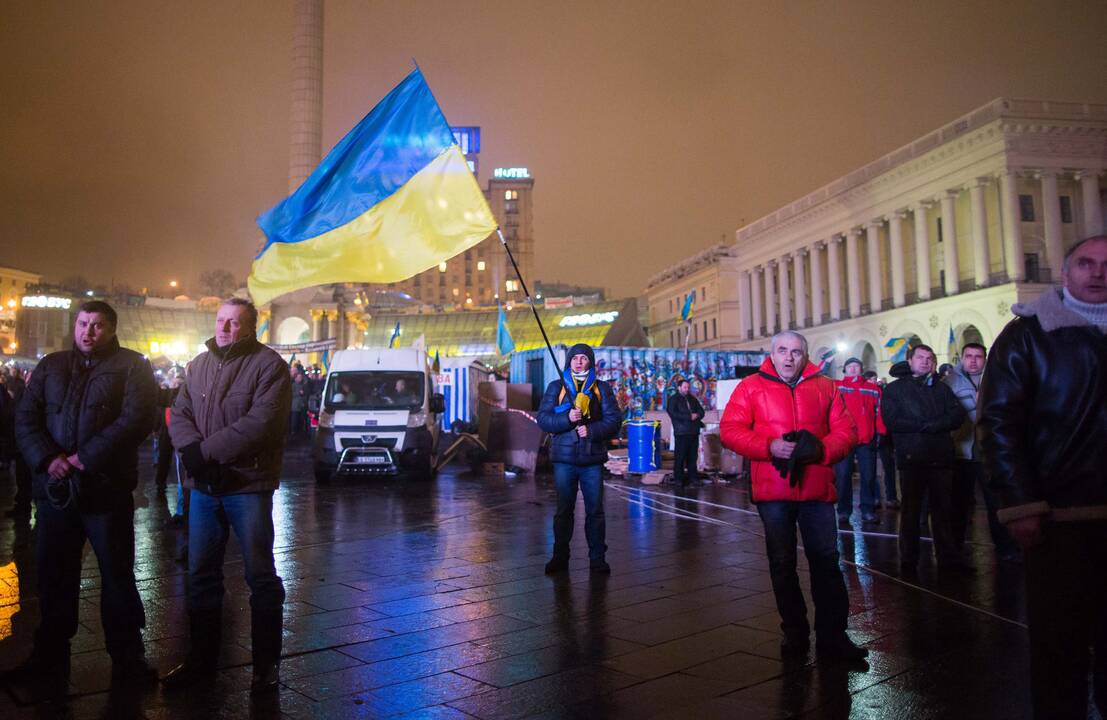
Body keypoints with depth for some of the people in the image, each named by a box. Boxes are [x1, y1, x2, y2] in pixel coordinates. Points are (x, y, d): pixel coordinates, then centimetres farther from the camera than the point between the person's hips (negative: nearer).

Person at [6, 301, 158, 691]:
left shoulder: (131, 366, 0)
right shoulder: (50, 366, 13)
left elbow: (136, 418, -13)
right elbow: (25, 418, 6)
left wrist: (85, 458, -18)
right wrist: (47, 459, -11)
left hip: (106, 488, -4)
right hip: (54, 488, 4)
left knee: (117, 574, 4)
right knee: (53, 573, 13)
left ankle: (127, 658, 14)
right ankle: (50, 656, 27)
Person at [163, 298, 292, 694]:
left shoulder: (269, 365, -7)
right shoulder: (199, 365, 14)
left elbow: (260, 423, -18)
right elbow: (179, 413, 9)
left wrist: (207, 450, -18)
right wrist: (190, 448, -12)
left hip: (248, 484, -6)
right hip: (203, 485, 6)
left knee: (260, 575, 3)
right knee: (201, 574, 12)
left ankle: (266, 664, 15)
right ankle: (201, 659, 27)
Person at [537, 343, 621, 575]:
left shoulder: (602, 388, 8)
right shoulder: (556, 387, 8)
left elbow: (614, 420, 1)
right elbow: (543, 418, -1)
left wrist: (591, 430, -14)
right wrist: (567, 418, -17)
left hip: (592, 459, 0)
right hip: (564, 458, 0)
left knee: (595, 510, 3)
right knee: (563, 510, 7)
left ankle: (597, 558, 13)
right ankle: (560, 557, 16)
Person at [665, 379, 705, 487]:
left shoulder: (692, 399, 20)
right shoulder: (673, 399, 2)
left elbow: (701, 411, 18)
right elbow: (673, 413, -12)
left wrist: (696, 415, -7)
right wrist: (690, 417, -14)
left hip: (694, 432, 5)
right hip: (681, 432, -5)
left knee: (693, 456, 6)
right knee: (680, 456, -4)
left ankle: (693, 476, 13)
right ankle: (678, 478, 2)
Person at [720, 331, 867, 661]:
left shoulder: (824, 386, 9)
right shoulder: (751, 387, 2)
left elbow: (846, 429, 5)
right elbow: (729, 430, -5)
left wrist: (823, 450, -15)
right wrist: (769, 446, -18)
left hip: (817, 488, 1)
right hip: (773, 490, -1)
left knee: (826, 560, 4)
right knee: (782, 562, 10)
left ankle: (832, 634, 15)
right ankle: (794, 631, 25)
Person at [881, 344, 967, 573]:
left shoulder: (941, 388, 15)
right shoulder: (895, 389, 5)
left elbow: (958, 415, 0)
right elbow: (891, 421, -9)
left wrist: (929, 425, -14)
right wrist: (926, 425, -11)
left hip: (941, 457, 3)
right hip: (911, 458, -3)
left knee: (943, 509, 8)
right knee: (911, 510, 5)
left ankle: (948, 557, 18)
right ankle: (908, 560, 14)